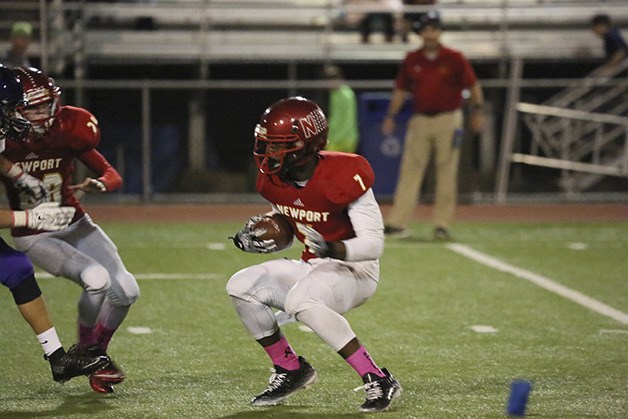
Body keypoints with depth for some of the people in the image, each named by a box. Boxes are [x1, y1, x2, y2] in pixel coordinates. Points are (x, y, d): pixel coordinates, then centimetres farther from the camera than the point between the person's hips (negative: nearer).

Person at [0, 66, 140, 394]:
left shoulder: (66, 135, -11)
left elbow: (113, 175, -9)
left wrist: (97, 184, -31)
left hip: (75, 225, 5)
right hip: (33, 236, -4)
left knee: (126, 290, -4)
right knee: (96, 279, -26)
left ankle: (98, 351, 22)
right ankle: (85, 349, 1)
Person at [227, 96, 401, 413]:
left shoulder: (342, 177, -24)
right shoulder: (274, 180, -2)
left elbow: (374, 243, -25)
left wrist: (331, 249, -42)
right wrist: (250, 240, -3)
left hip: (355, 270, -8)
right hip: (312, 267, 8)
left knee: (301, 302, -36)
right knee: (241, 288, -8)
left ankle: (378, 380, -28)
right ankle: (291, 370, 8)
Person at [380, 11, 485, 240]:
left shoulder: (454, 58, -1)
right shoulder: (411, 60, 8)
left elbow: (473, 85, 2)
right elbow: (400, 90, 14)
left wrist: (477, 110, -8)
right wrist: (390, 116, 7)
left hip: (448, 120, -2)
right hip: (419, 120, 2)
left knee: (446, 173, -1)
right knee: (410, 171, -3)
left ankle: (442, 224, 5)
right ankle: (397, 223, -6)